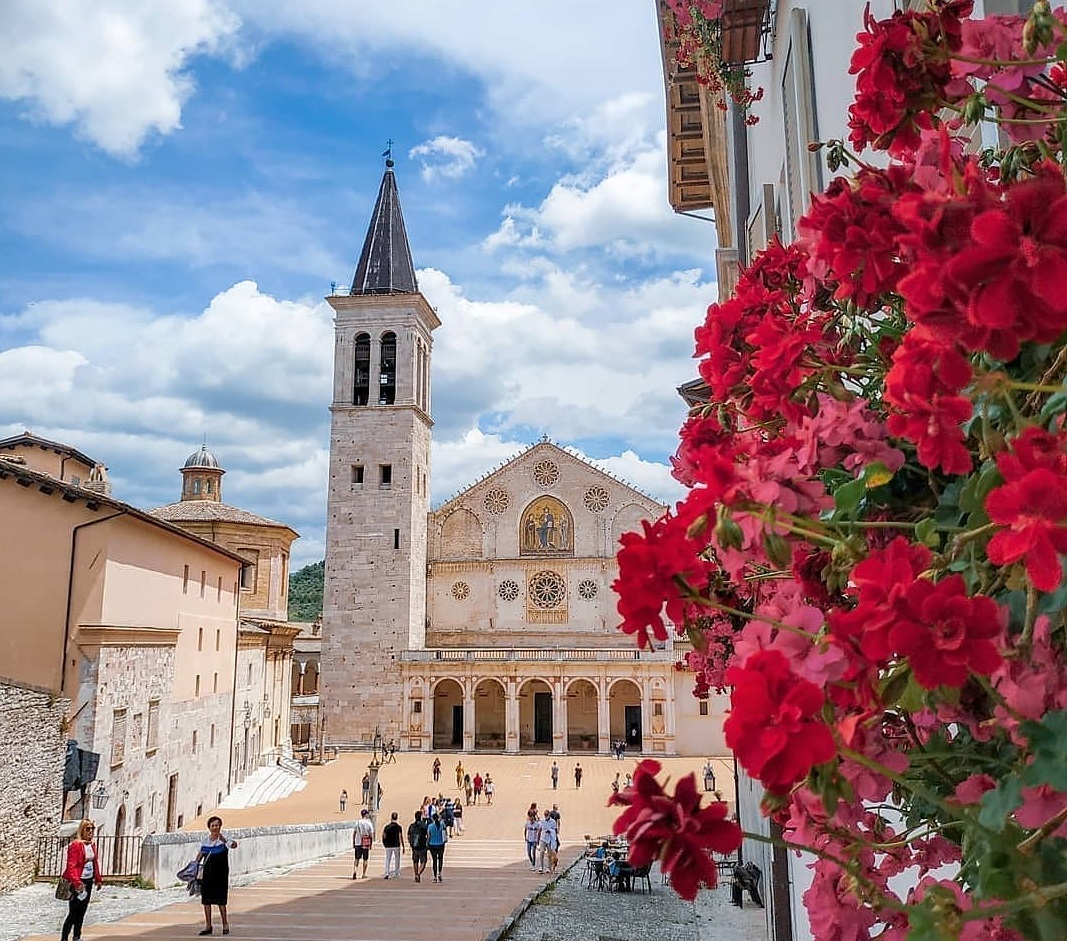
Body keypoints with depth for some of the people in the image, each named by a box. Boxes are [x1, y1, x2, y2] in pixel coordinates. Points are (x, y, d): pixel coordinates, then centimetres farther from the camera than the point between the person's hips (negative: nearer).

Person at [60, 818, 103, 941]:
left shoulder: (92, 845, 10)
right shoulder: (76, 845, -15)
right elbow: (71, 865, -20)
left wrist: (98, 879, 14)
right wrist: (76, 882, -25)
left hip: (89, 881, 8)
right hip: (78, 882, -8)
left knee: (82, 911, 15)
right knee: (73, 912, -7)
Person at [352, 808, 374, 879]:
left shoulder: (357, 822, 2)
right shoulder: (369, 823, -5)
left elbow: (354, 833, 4)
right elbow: (371, 835, -5)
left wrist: (353, 843, 12)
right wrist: (371, 844, 6)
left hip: (357, 843, 2)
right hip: (366, 844, -2)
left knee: (357, 859, 8)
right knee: (365, 859, 8)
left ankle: (354, 871, -12)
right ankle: (364, 874, 12)